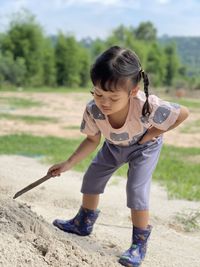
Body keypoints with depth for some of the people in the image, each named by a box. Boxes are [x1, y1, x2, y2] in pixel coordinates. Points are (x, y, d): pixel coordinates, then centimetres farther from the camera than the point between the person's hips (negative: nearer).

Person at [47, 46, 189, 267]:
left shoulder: (148, 106, -45)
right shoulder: (93, 110, -33)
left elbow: (183, 113, -29)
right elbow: (92, 140, -14)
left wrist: (151, 133, -27)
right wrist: (69, 163, -22)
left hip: (144, 147, -4)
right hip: (113, 145, 5)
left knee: (136, 189, -15)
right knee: (92, 177, 8)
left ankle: (140, 243, 2)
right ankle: (84, 223, 31)